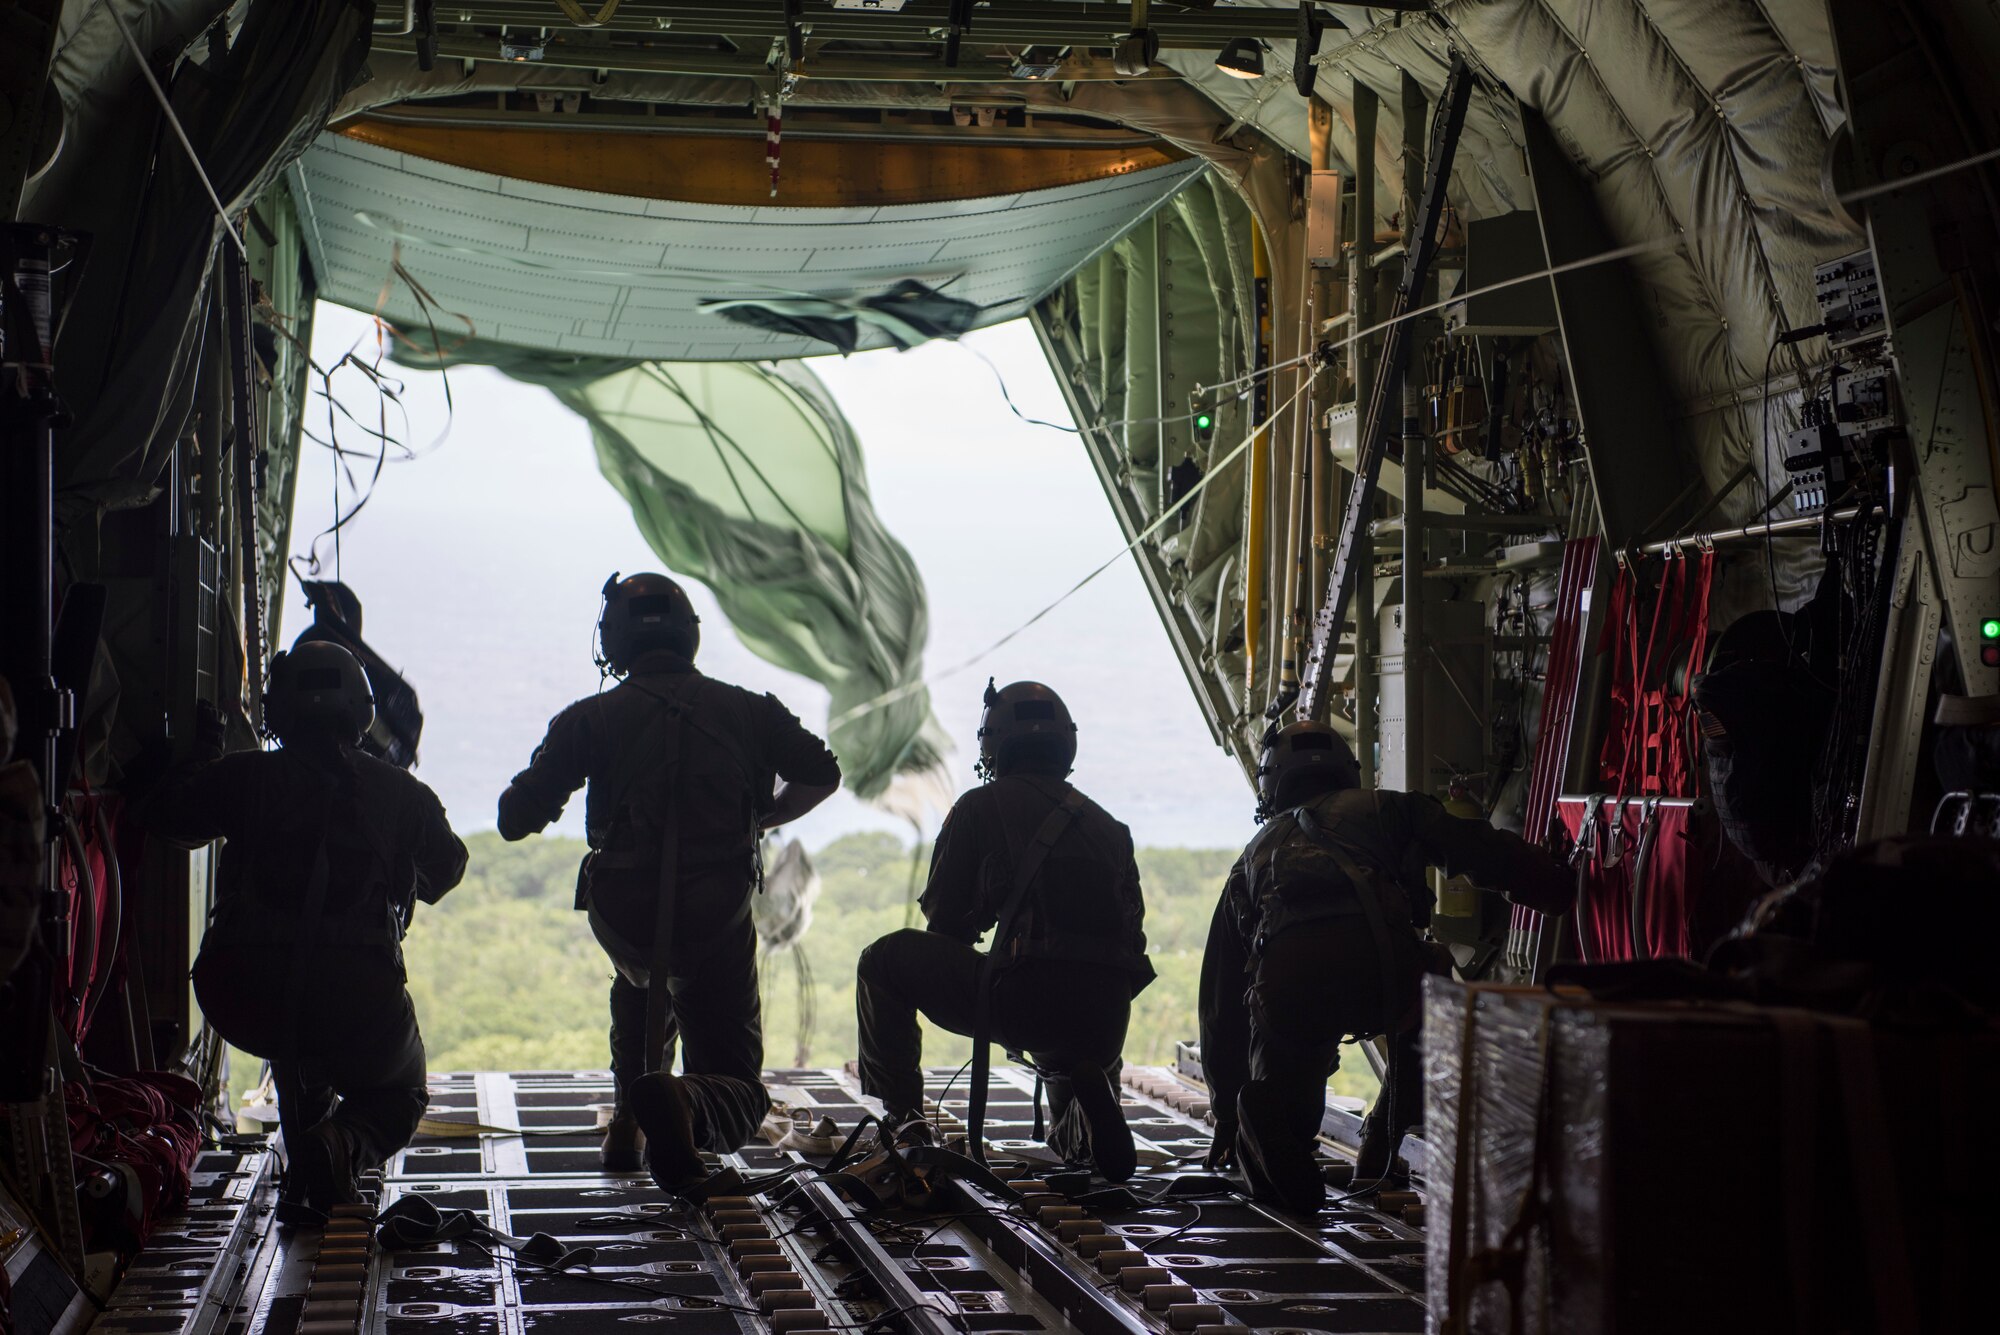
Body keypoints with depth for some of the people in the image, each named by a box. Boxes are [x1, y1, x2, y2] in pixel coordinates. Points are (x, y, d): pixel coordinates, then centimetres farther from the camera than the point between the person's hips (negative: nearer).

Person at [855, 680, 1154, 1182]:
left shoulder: (981, 807, 9)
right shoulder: (1105, 823, 23)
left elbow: (945, 920, 10)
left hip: (1024, 1001, -5)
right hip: (1107, 1021, 5)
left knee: (885, 960, 15)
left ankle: (902, 1117, 10)